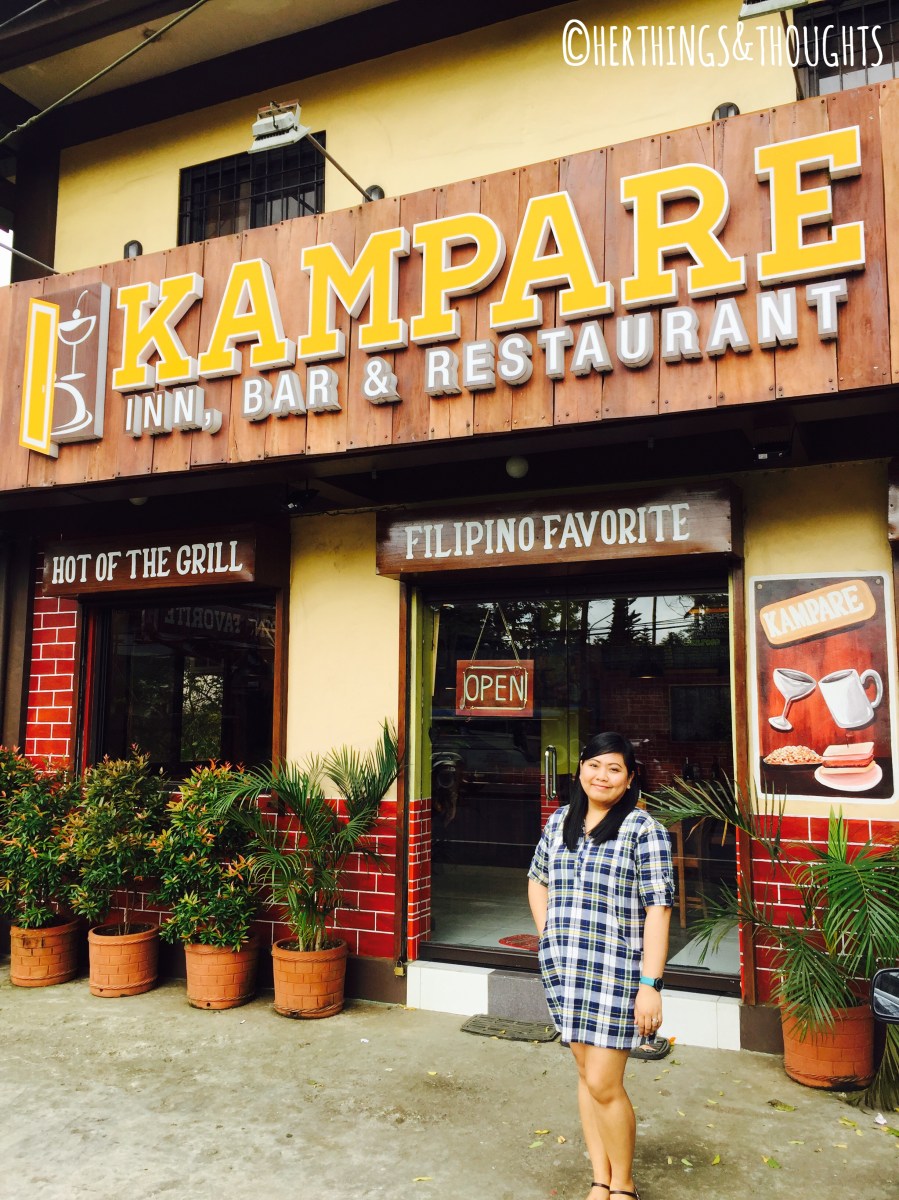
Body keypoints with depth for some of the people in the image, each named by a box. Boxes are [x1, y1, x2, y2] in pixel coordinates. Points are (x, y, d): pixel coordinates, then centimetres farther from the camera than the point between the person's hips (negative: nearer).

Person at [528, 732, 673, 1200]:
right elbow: (537, 880, 21)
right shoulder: (559, 821, 7)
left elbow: (657, 910, -13)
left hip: (615, 970, -5)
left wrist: (650, 985, -17)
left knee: (603, 1083, -2)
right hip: (564, 969, 5)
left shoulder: (643, 830, -10)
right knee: (586, 1073, 14)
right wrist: (548, 935, 9)